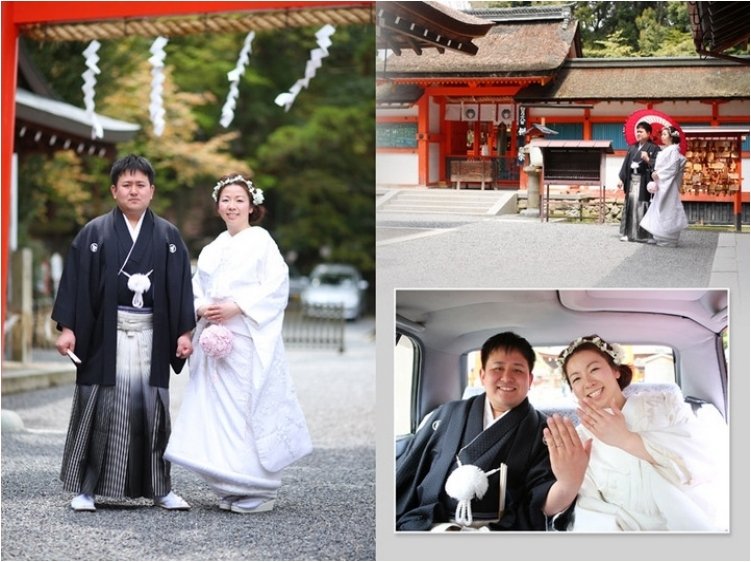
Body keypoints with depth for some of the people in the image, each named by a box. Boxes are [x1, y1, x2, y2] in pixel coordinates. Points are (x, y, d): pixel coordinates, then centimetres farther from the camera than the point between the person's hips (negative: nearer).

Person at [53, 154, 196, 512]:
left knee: (151, 411, 5)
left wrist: (184, 332, 0)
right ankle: (84, 488, 8)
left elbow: (181, 288, 7)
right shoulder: (94, 234, 3)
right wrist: (67, 328, -8)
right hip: (106, 335, -2)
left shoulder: (168, 236, 9)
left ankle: (159, 488, 13)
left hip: (152, 338, 2)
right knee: (100, 410, 0)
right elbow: (75, 282, 0)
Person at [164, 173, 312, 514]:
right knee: (215, 408, 3)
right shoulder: (212, 250, 18)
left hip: (248, 340, -6)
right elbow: (196, 288, 18)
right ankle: (231, 489, 11)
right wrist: (202, 308, -4)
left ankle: (259, 490, -1)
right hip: (214, 336, 6)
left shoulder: (261, 241, 0)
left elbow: (277, 286, -9)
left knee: (249, 408, -8)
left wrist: (236, 307, -16)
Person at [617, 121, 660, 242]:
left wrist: (648, 159, -25)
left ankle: (641, 235, -5)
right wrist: (621, 178, 9)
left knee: (641, 207, -8)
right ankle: (628, 233, 7)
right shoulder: (632, 148, 18)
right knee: (630, 205, 4)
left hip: (644, 182, -6)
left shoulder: (653, 148, 0)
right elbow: (626, 164, 16)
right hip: (631, 180, 6)